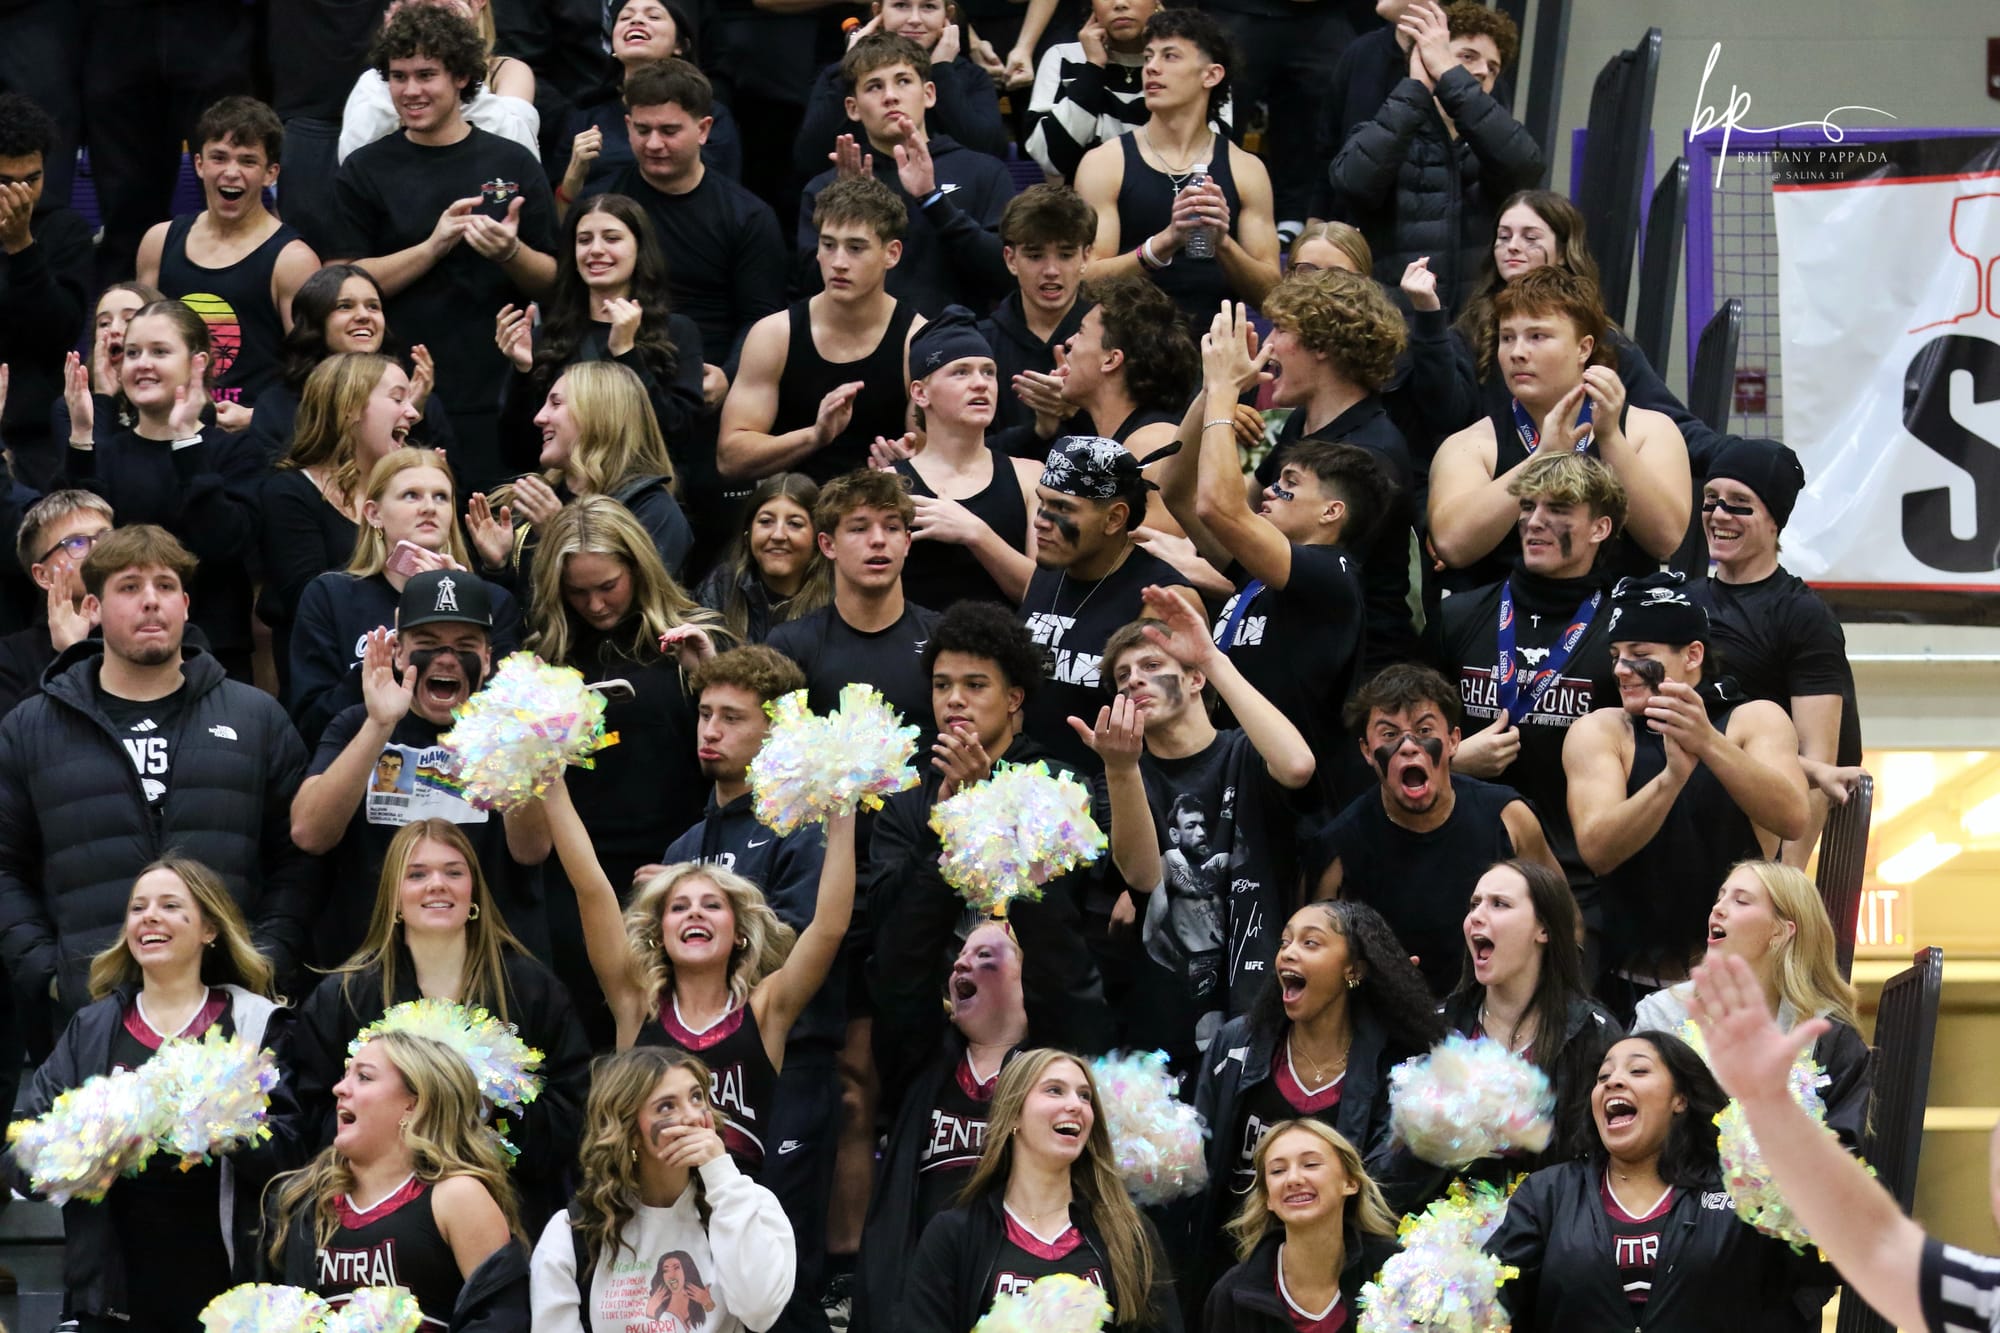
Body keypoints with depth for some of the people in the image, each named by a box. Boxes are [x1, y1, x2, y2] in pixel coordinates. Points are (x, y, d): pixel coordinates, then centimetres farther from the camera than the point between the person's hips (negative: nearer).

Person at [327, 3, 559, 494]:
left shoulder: (513, 164, 6)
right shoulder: (364, 172, 4)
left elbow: (551, 280, 8)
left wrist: (511, 252, -14)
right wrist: (434, 246, -15)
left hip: (495, 396, 1)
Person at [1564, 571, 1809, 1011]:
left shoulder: (1754, 720, 2)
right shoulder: (1599, 732, 2)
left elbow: (1792, 820, -17)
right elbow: (1596, 851, -14)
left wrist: (1709, 743, -32)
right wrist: (1672, 777, -31)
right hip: (1634, 989, 1)